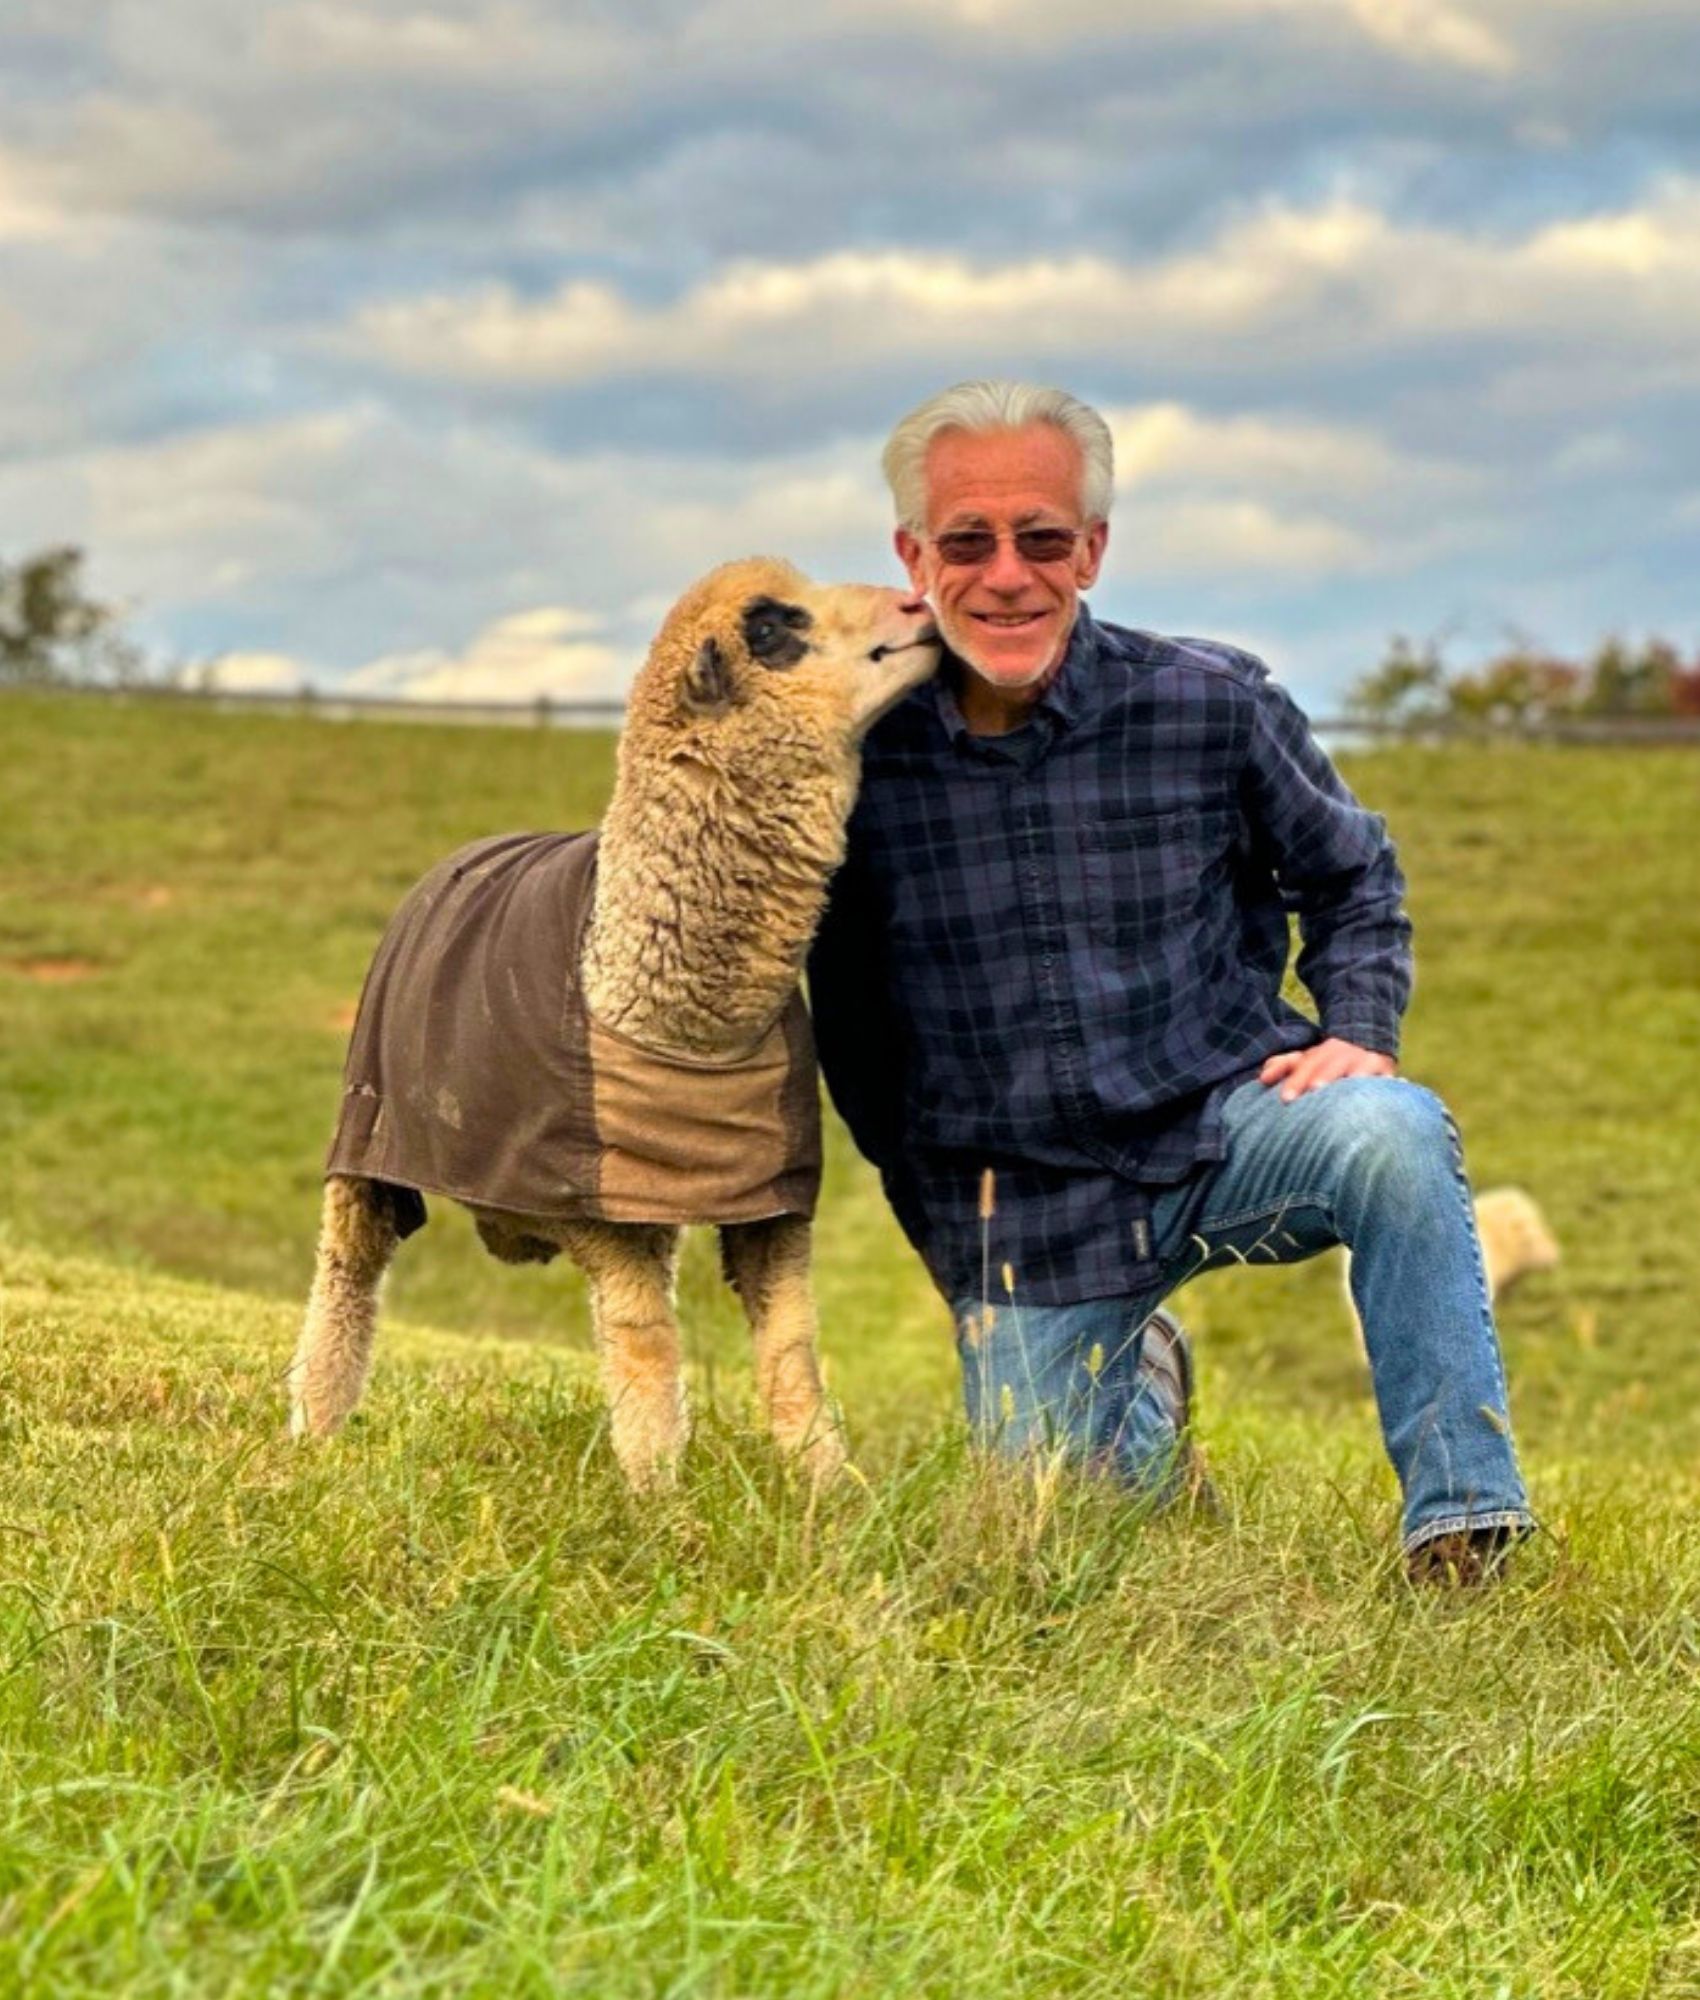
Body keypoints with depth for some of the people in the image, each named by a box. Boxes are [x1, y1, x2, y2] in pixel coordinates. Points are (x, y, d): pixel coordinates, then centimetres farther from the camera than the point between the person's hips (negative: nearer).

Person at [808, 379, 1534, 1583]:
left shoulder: (1212, 706, -7)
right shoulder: (859, 756, -7)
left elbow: (1350, 876, 11)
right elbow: (849, 1022, 8)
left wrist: (1360, 1033, -7)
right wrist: (934, 1219, 10)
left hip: (1226, 1125, -1)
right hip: (1021, 1205, 1)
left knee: (1392, 1135, -33)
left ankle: (1465, 1529, -22)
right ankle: (1143, 1382, 39)